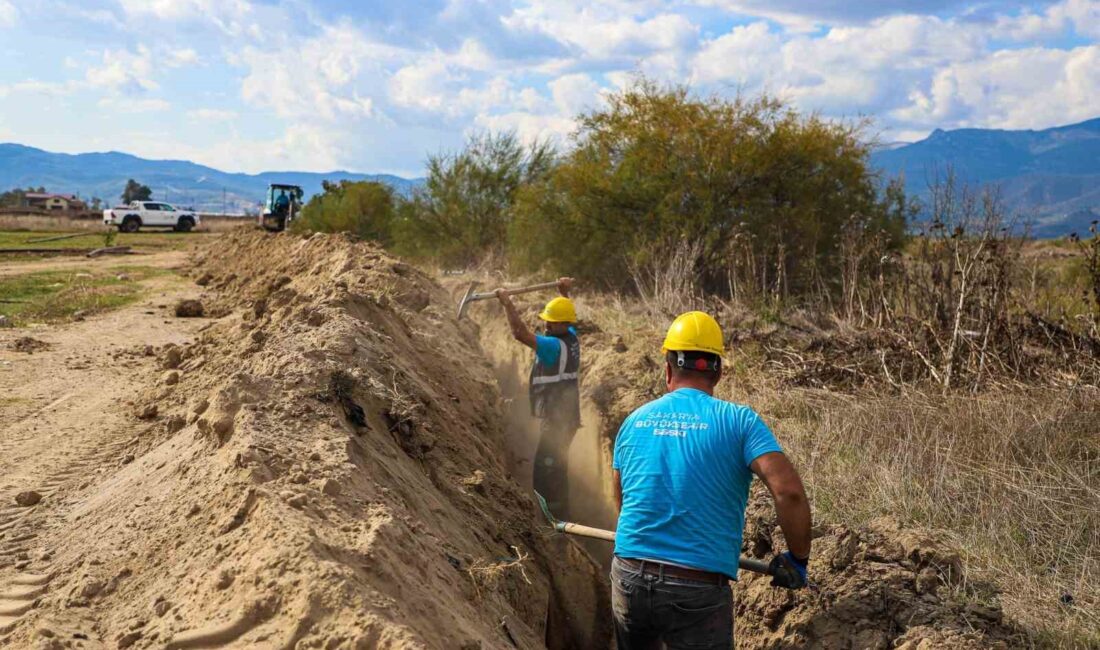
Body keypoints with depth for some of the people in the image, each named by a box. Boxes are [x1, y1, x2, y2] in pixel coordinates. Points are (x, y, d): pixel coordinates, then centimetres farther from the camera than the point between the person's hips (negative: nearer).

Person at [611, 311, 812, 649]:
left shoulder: (634, 420, 7)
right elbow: (789, 491, -16)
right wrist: (798, 558, -1)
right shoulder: (738, 420, -4)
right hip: (698, 590, -4)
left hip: (628, 579, 4)